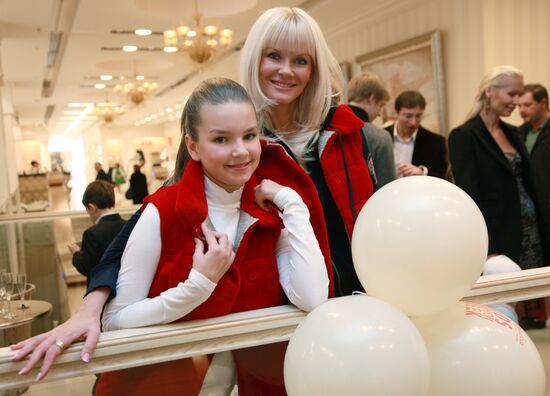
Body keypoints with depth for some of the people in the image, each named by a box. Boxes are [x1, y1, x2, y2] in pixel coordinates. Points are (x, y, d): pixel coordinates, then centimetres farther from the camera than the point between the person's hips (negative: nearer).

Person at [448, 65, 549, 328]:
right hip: (497, 235, -7)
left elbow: (528, 184, 16)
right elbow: (469, 196, -16)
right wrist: (487, 248, -20)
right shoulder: (463, 136, -11)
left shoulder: (512, 132, 13)